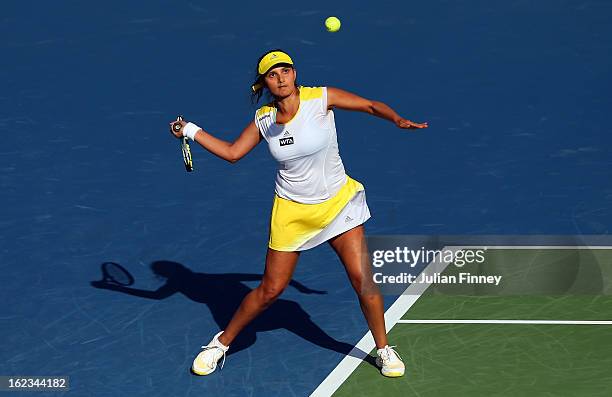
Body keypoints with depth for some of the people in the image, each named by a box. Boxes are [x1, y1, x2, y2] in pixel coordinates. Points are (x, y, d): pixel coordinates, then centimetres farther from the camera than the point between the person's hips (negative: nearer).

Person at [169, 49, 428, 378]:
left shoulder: (320, 99, -13)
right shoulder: (263, 120, -4)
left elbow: (370, 105, -7)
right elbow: (231, 153, 5)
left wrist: (398, 120, -25)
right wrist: (190, 131, -1)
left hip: (337, 203, -1)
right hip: (291, 211, 1)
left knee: (362, 279, -7)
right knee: (269, 290, 3)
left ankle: (383, 350, 14)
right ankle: (221, 342, 24)